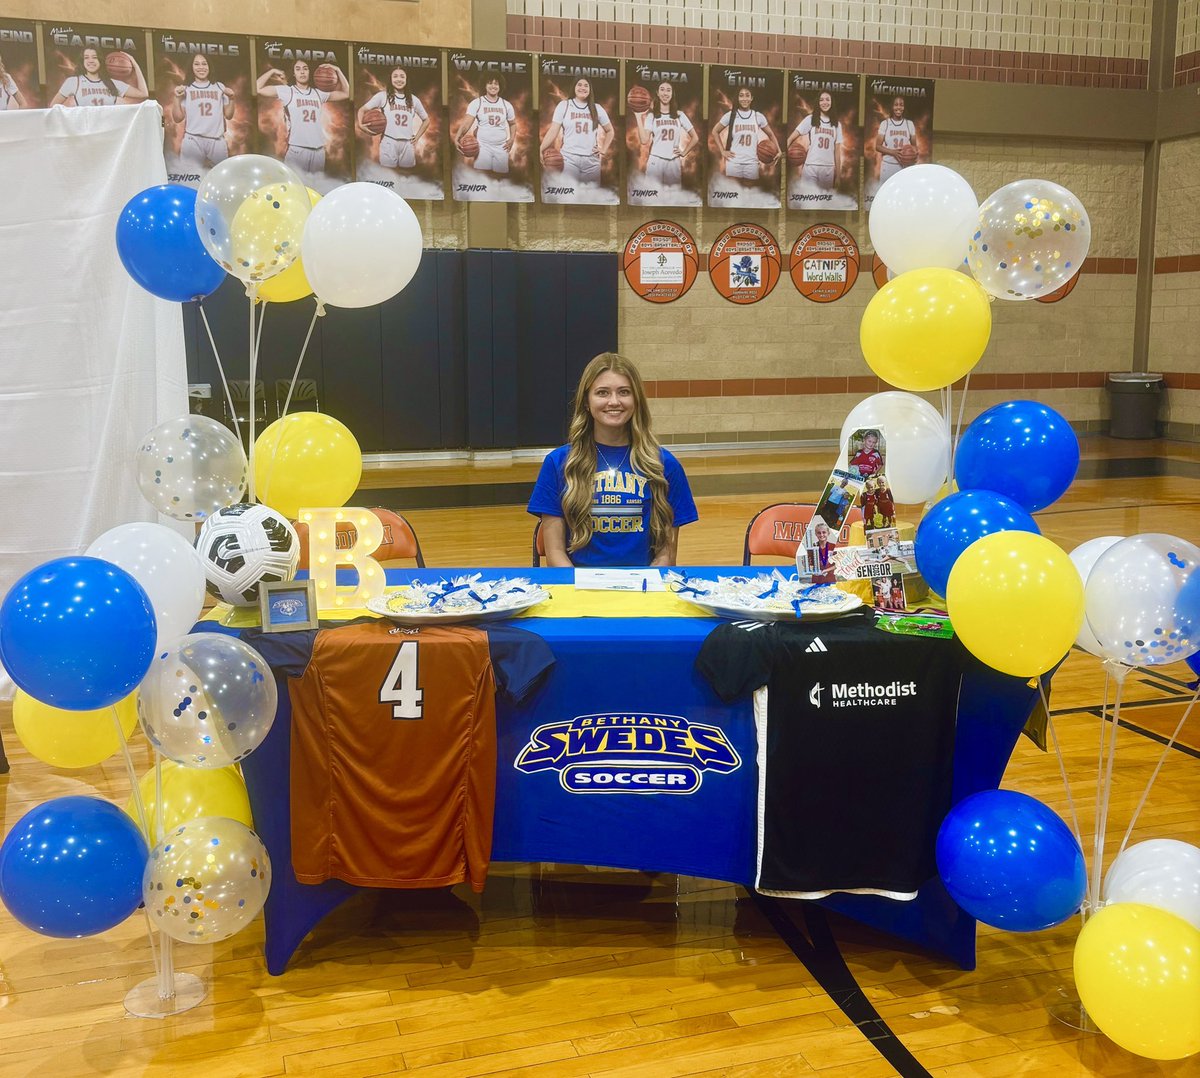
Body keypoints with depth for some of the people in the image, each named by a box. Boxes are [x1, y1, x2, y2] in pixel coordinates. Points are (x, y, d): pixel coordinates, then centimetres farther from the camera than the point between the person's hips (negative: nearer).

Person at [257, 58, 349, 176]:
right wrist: (272, 71, 4)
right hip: (296, 150, -4)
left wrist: (338, 71, 13)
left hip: (318, 150, 4)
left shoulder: (318, 93, 14)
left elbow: (346, 93, 17)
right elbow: (257, 89, -2)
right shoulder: (286, 91, 4)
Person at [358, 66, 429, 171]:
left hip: (407, 144, 3)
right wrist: (360, 124, -14)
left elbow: (426, 119, 24)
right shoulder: (382, 96, 5)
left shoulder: (413, 99, 13)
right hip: (389, 142, -3)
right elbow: (362, 110, 5)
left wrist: (417, 137, 13)